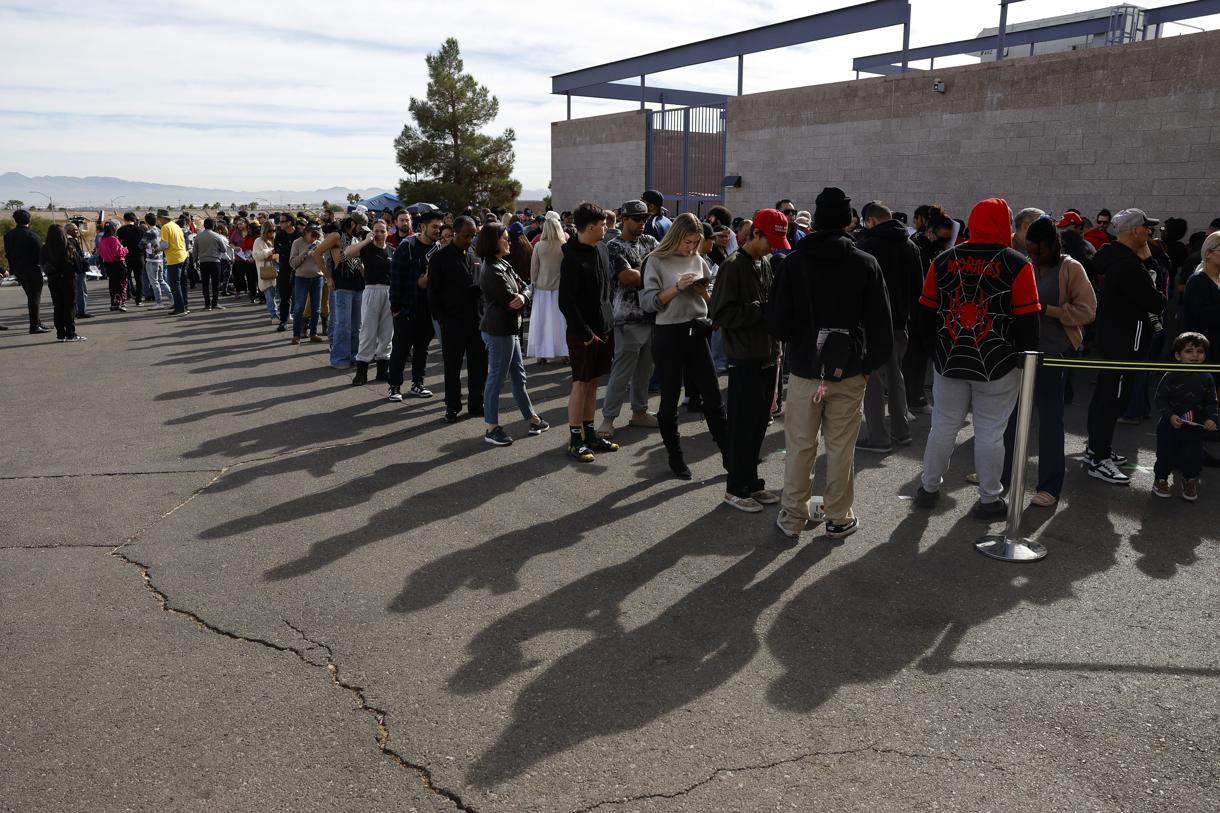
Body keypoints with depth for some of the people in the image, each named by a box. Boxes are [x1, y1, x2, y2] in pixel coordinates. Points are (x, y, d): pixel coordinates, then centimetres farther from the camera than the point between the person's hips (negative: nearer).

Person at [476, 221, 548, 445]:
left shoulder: (503, 264, 11)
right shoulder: (492, 271, -18)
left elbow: (524, 286, 6)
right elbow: (510, 302, -20)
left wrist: (522, 296, -14)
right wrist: (519, 303, -1)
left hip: (509, 329, 10)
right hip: (498, 331, -10)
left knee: (518, 375, 17)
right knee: (496, 378, -2)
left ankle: (532, 418, 28)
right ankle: (492, 428, 7)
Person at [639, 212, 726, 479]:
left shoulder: (698, 261, 8)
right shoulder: (657, 261, -5)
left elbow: (710, 300, 16)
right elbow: (648, 302, -11)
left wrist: (703, 291, -6)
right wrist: (677, 287, -20)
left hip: (697, 333, 4)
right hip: (668, 336, -4)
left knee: (713, 399, 6)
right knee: (669, 402, 6)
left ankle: (729, 456, 16)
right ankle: (676, 459, 21)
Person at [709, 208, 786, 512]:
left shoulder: (768, 263, 11)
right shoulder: (733, 266, -12)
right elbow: (720, 314, -18)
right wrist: (761, 310, -19)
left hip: (768, 358, 7)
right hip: (745, 360, -7)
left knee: (760, 422, 13)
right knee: (742, 425, 1)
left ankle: (751, 482, 25)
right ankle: (736, 488, 13)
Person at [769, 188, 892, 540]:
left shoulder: (794, 261, -4)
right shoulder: (865, 263, -3)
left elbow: (779, 320, -2)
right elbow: (879, 321, -2)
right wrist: (872, 362, 10)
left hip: (804, 368, 0)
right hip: (849, 370, 0)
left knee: (800, 446, 8)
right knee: (841, 447, 8)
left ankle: (792, 517, 16)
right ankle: (839, 518, 17)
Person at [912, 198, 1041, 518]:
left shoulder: (944, 260, 1)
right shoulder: (1016, 264, -9)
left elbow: (925, 310, 6)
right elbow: (1028, 320, -8)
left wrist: (929, 346, 18)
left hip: (949, 361, 3)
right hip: (998, 366, -3)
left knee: (943, 426, 14)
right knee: (990, 433, 6)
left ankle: (929, 488, 25)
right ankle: (990, 500, 15)